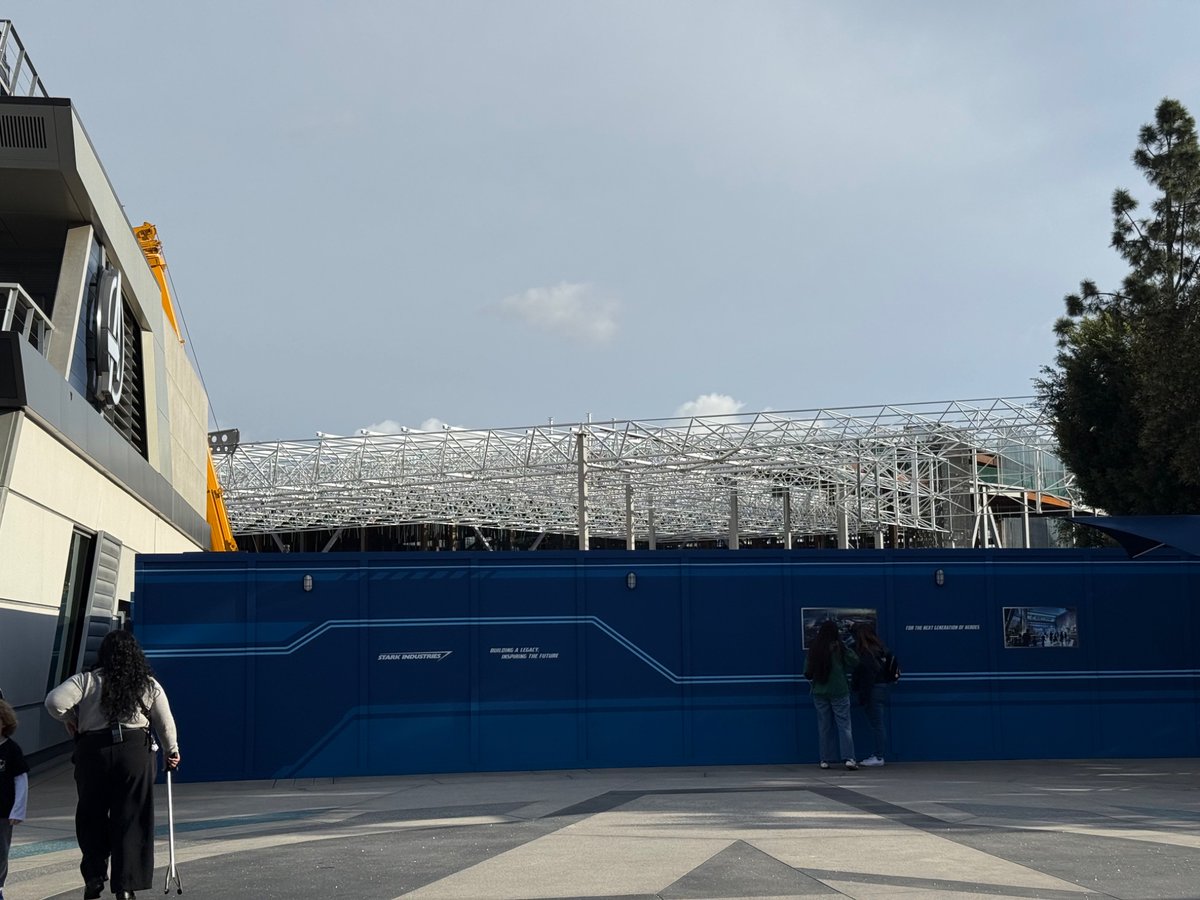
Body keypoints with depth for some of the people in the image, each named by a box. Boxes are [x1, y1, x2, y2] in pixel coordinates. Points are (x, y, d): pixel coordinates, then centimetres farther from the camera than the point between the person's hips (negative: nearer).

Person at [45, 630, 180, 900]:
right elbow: (165, 723, 8)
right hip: (136, 750, 0)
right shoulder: (149, 685, 7)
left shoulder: (87, 680, 1)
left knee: (91, 816, 15)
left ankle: (94, 877, 12)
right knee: (131, 818, 4)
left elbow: (54, 701, -12)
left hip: (93, 750, 0)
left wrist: (70, 719, 7)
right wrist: (172, 751, 21)